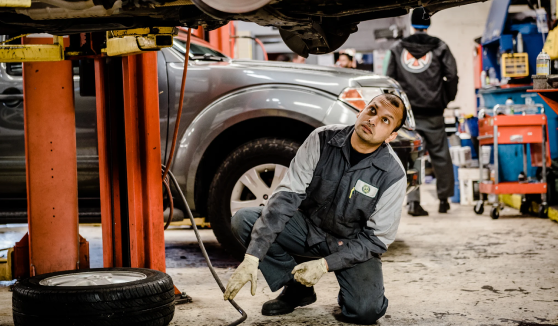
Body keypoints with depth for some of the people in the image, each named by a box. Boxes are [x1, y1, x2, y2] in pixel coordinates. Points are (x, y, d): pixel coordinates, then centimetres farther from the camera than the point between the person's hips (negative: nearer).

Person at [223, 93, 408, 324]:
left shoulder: (393, 175, -20)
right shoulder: (323, 140, -16)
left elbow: (377, 239, -14)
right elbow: (286, 197, -19)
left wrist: (324, 265, -25)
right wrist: (252, 257, -28)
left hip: (354, 245, -2)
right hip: (309, 226, 2)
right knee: (243, 220, -21)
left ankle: (348, 294, 13)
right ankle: (298, 289, -1)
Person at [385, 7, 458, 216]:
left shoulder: (397, 49, 7)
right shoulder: (439, 47, 2)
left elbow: (390, 79, 7)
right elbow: (452, 75, -4)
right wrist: (447, 99, 10)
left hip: (407, 112, 1)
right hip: (432, 113, -1)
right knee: (440, 155, 8)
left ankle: (413, 201, -7)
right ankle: (444, 199, 16)